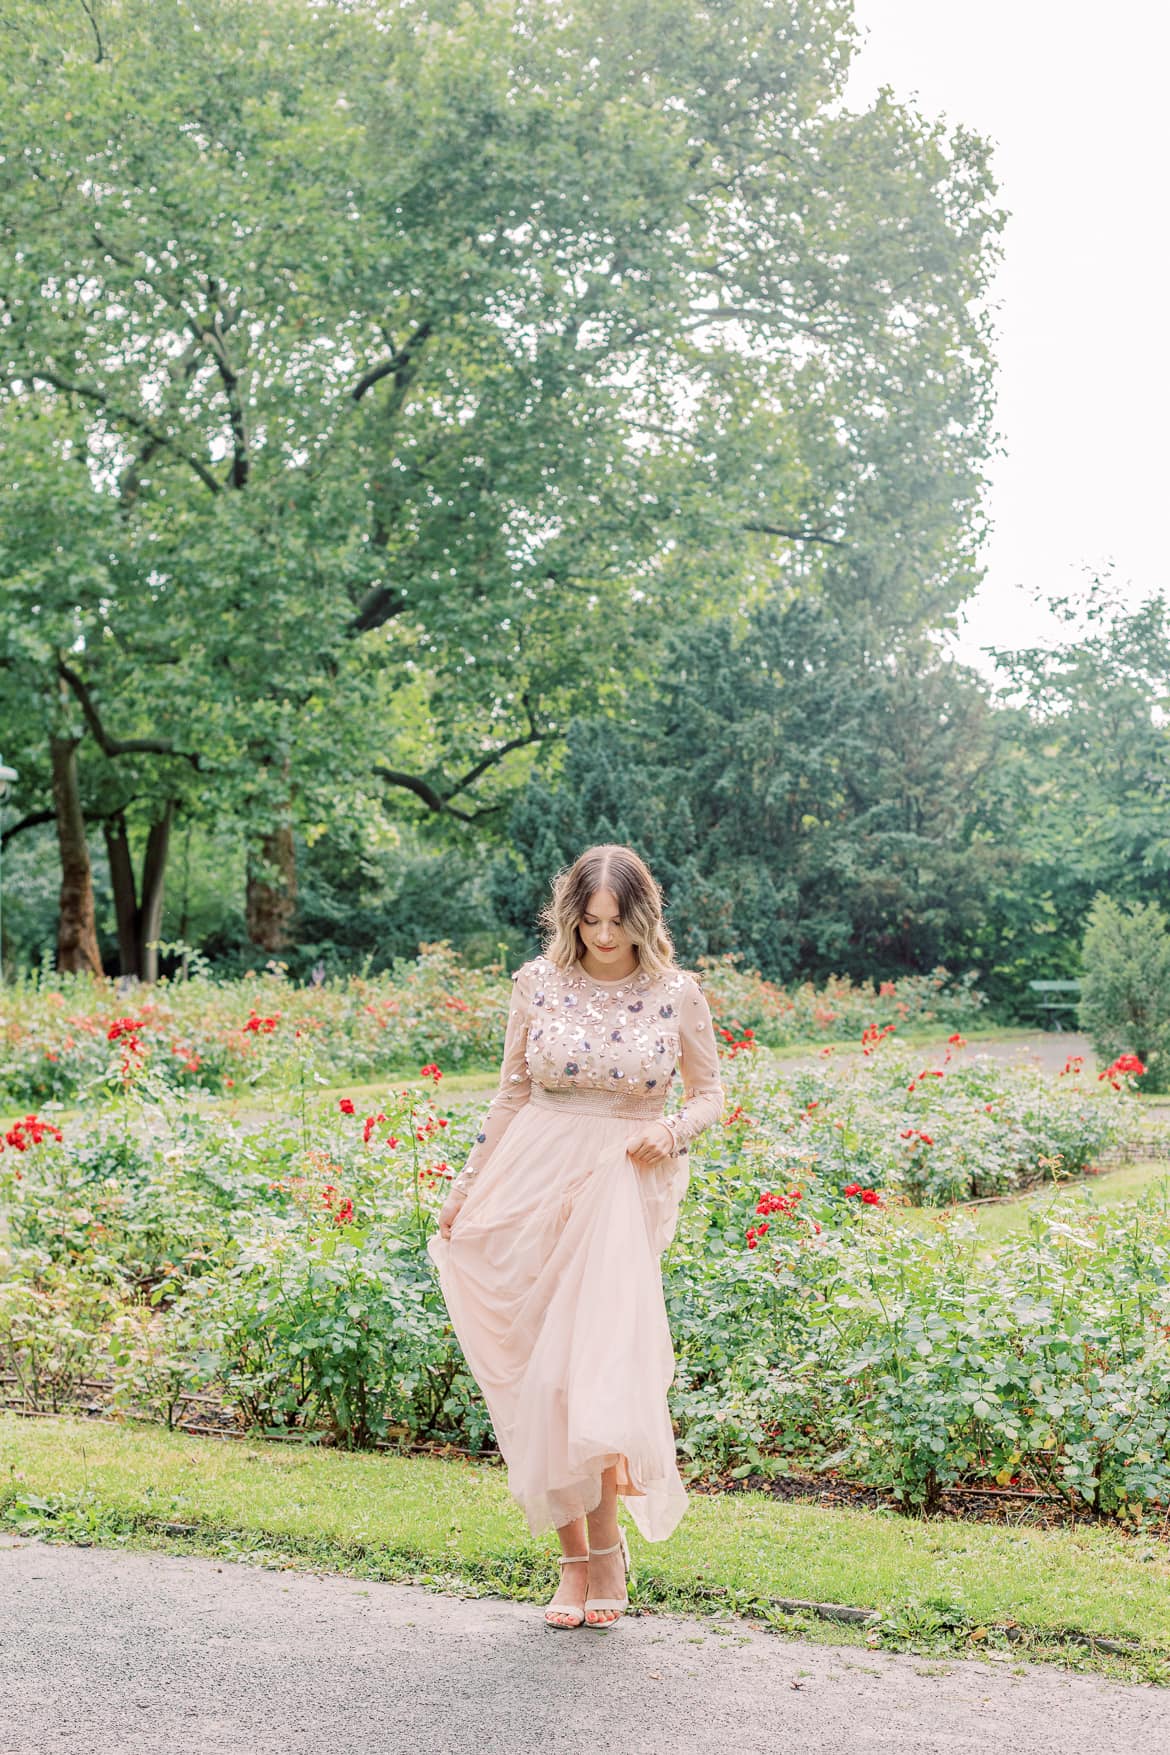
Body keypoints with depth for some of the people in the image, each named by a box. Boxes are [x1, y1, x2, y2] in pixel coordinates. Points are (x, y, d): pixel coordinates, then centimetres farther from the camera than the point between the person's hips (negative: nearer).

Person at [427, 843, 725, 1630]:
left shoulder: (678, 994, 0)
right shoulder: (539, 983, 3)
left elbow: (710, 1092, 10)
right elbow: (513, 1092, 12)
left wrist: (672, 1132, -12)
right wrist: (466, 1188, 13)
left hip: (625, 1185, -2)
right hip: (534, 1181, 2)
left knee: (592, 1360, -22)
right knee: (536, 1368, 2)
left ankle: (604, 1546, -10)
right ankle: (575, 1558, 14)